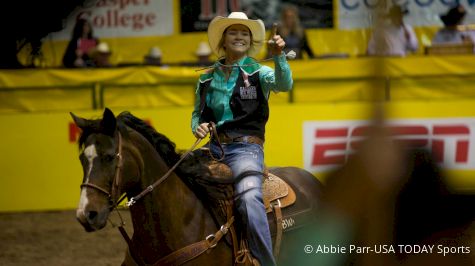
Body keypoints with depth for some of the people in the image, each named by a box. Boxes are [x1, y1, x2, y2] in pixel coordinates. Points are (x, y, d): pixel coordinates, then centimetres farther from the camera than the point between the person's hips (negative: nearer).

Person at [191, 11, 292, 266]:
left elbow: (283, 84, -16)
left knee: (249, 198, -31)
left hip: (245, 147, -5)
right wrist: (197, 127, -1)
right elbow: (197, 113, 23)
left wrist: (278, 57, -35)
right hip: (213, 146, 5)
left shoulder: (258, 73, 4)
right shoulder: (207, 78, 14)